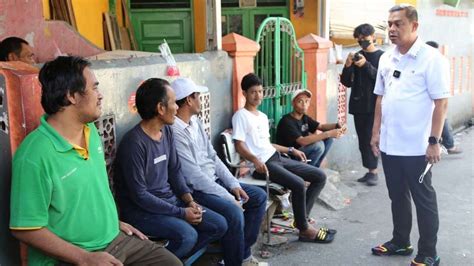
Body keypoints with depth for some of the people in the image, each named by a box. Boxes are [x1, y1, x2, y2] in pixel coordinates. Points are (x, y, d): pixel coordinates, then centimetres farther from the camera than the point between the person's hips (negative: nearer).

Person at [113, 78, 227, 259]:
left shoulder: (167, 131, 3)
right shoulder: (134, 143, -23)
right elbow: (140, 196, -22)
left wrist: (189, 200, -5)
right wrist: (181, 213, -19)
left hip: (170, 200, 8)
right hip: (141, 210, -8)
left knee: (219, 225, 1)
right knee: (187, 235, -30)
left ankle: (177, 258, 13)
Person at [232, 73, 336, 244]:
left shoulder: (263, 116, 22)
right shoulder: (241, 116, -5)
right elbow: (240, 146, -13)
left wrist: (290, 150, 23)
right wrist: (256, 160, -30)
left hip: (277, 158, 9)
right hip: (262, 164, -9)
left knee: (320, 176, 3)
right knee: (298, 184, -29)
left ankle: (301, 218, 3)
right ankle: (304, 229, -10)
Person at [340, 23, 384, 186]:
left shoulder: (382, 56, -1)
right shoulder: (357, 56, 11)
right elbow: (347, 82, 8)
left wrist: (366, 65, -23)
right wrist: (348, 66, -9)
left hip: (374, 105, -5)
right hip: (358, 105, 5)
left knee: (370, 138, -8)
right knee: (362, 139, 6)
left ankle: (373, 171, 1)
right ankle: (370, 171, 13)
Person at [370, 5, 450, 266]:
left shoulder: (431, 59, -11)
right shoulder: (386, 59, 8)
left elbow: (441, 102, -13)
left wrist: (434, 141, -16)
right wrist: (376, 132, 11)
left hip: (417, 147, -6)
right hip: (389, 144, 6)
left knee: (423, 200, 7)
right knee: (397, 196, 18)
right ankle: (400, 241, 34)